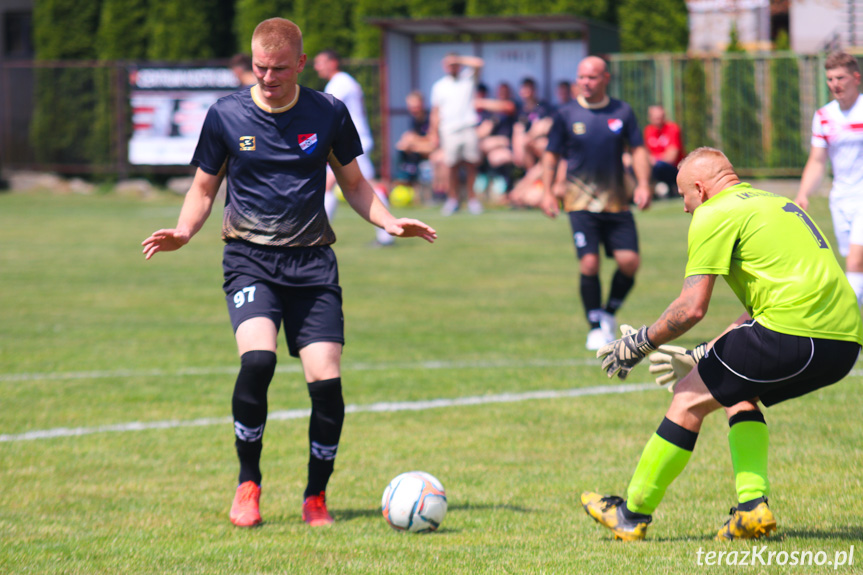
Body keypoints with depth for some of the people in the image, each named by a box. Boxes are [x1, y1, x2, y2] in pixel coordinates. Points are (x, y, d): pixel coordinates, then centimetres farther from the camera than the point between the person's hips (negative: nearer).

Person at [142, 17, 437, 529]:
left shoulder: (328, 114, 4)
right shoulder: (226, 116, 2)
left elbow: (355, 184, 16)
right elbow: (204, 188, 12)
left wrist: (389, 222, -2)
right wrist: (183, 232, -8)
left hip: (312, 261, 1)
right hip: (249, 257, -1)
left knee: (326, 380, -10)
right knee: (258, 358, -26)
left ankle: (316, 497, 11)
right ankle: (248, 483, -6)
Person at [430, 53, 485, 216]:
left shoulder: (468, 79, 11)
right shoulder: (439, 86, 14)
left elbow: (478, 63, -5)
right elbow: (436, 112, 13)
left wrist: (458, 60, -5)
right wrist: (434, 133, 6)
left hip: (469, 128, 0)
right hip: (449, 130, 1)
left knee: (471, 164, -3)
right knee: (451, 165, -4)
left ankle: (472, 198, 4)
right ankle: (452, 199, 6)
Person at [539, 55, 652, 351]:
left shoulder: (622, 112, 5)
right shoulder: (566, 115, 1)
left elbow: (638, 149, 8)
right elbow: (551, 155, 8)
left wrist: (643, 184, -5)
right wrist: (547, 191, -1)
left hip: (617, 202, 2)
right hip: (581, 202, -2)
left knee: (629, 261, -7)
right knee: (589, 263, -13)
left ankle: (609, 314, 18)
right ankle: (595, 327, 2)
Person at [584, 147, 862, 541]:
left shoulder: (714, 215, 2)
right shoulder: (770, 203, 29)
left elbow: (692, 307, -6)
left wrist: (639, 343, 9)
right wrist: (705, 357, 38)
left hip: (794, 330, -9)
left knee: (691, 398, 4)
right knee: (739, 395, 27)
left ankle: (633, 514, 11)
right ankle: (753, 506, 11)